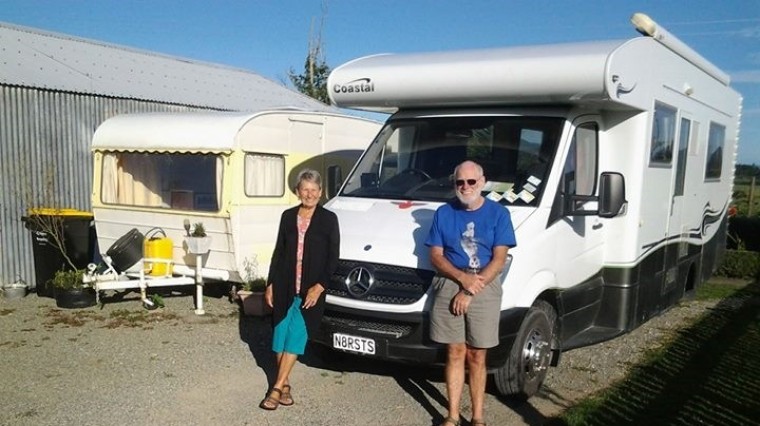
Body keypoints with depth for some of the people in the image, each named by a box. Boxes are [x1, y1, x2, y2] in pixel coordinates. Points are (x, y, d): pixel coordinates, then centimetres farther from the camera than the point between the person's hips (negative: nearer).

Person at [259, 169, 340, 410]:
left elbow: (333, 257, -5)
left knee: (295, 337, -4)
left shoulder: (328, 219, -3)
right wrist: (270, 284, 6)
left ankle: (277, 388, 0)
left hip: (311, 288, -3)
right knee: (281, 336, 7)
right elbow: (278, 252, 10)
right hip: (285, 286, 4)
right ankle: (285, 384, 21)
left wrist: (319, 286, -14)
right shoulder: (288, 216, 7)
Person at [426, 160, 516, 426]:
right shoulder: (444, 213, 6)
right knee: (455, 352, 6)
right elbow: (436, 256, 3)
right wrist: (463, 278, -14)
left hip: (485, 288, -1)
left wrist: (470, 291, -12)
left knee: (477, 356, 4)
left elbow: (499, 260, -6)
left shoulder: (498, 214, 0)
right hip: (449, 286, 1)